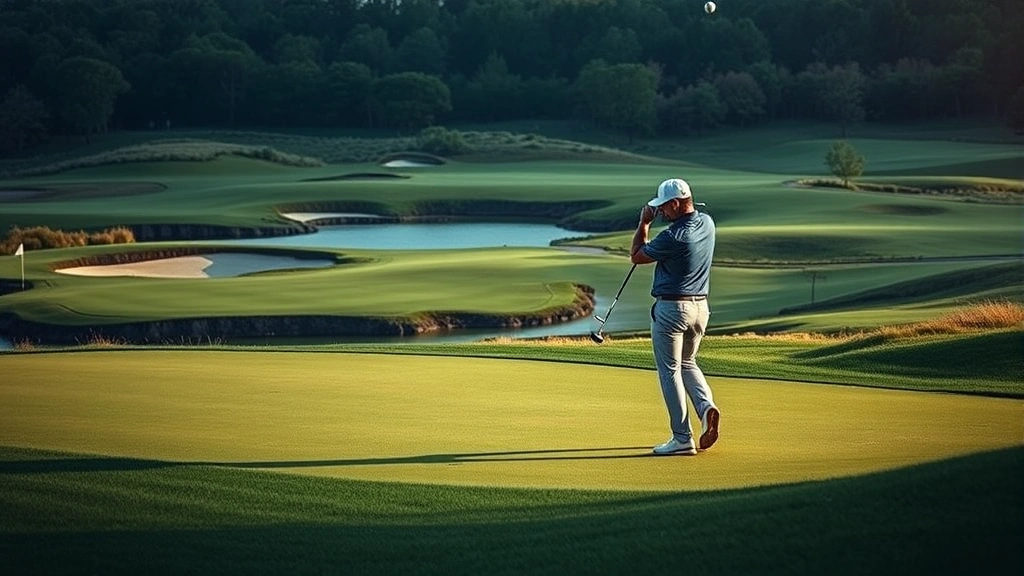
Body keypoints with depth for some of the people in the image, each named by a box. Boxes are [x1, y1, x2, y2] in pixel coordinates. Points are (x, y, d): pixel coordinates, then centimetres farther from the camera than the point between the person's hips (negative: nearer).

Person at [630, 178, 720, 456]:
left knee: (670, 371, 2)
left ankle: (682, 439, 0)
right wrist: (656, 216, 8)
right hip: (700, 307, 8)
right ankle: (706, 406, -3)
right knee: (687, 363, 24)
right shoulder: (707, 223, 1)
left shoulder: (672, 237, -23)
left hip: (671, 308, -8)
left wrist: (644, 223, 2)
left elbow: (636, 256, -7)